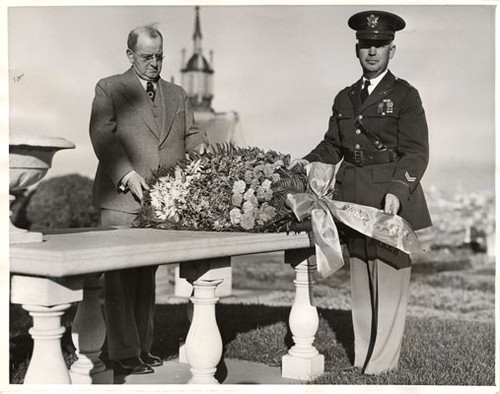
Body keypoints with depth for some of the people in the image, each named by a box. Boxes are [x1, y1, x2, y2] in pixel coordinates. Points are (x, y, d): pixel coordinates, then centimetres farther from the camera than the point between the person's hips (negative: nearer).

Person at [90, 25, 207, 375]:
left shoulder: (177, 94, 20)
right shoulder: (109, 89, 5)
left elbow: (192, 134, 14)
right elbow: (102, 134, -7)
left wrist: (203, 155, -8)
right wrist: (127, 174, -19)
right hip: (122, 199, -4)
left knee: (148, 278, 11)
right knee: (121, 278, -2)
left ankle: (144, 348, 20)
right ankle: (124, 353, 7)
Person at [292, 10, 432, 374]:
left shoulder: (405, 95, -1)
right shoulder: (345, 98, 15)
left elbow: (416, 152, -8)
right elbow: (333, 145, 16)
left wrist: (397, 191, -22)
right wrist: (308, 162, -3)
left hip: (392, 199, -5)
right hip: (353, 200, 5)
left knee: (390, 278, -1)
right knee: (360, 281, 11)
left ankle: (383, 361, 10)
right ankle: (363, 354, 22)